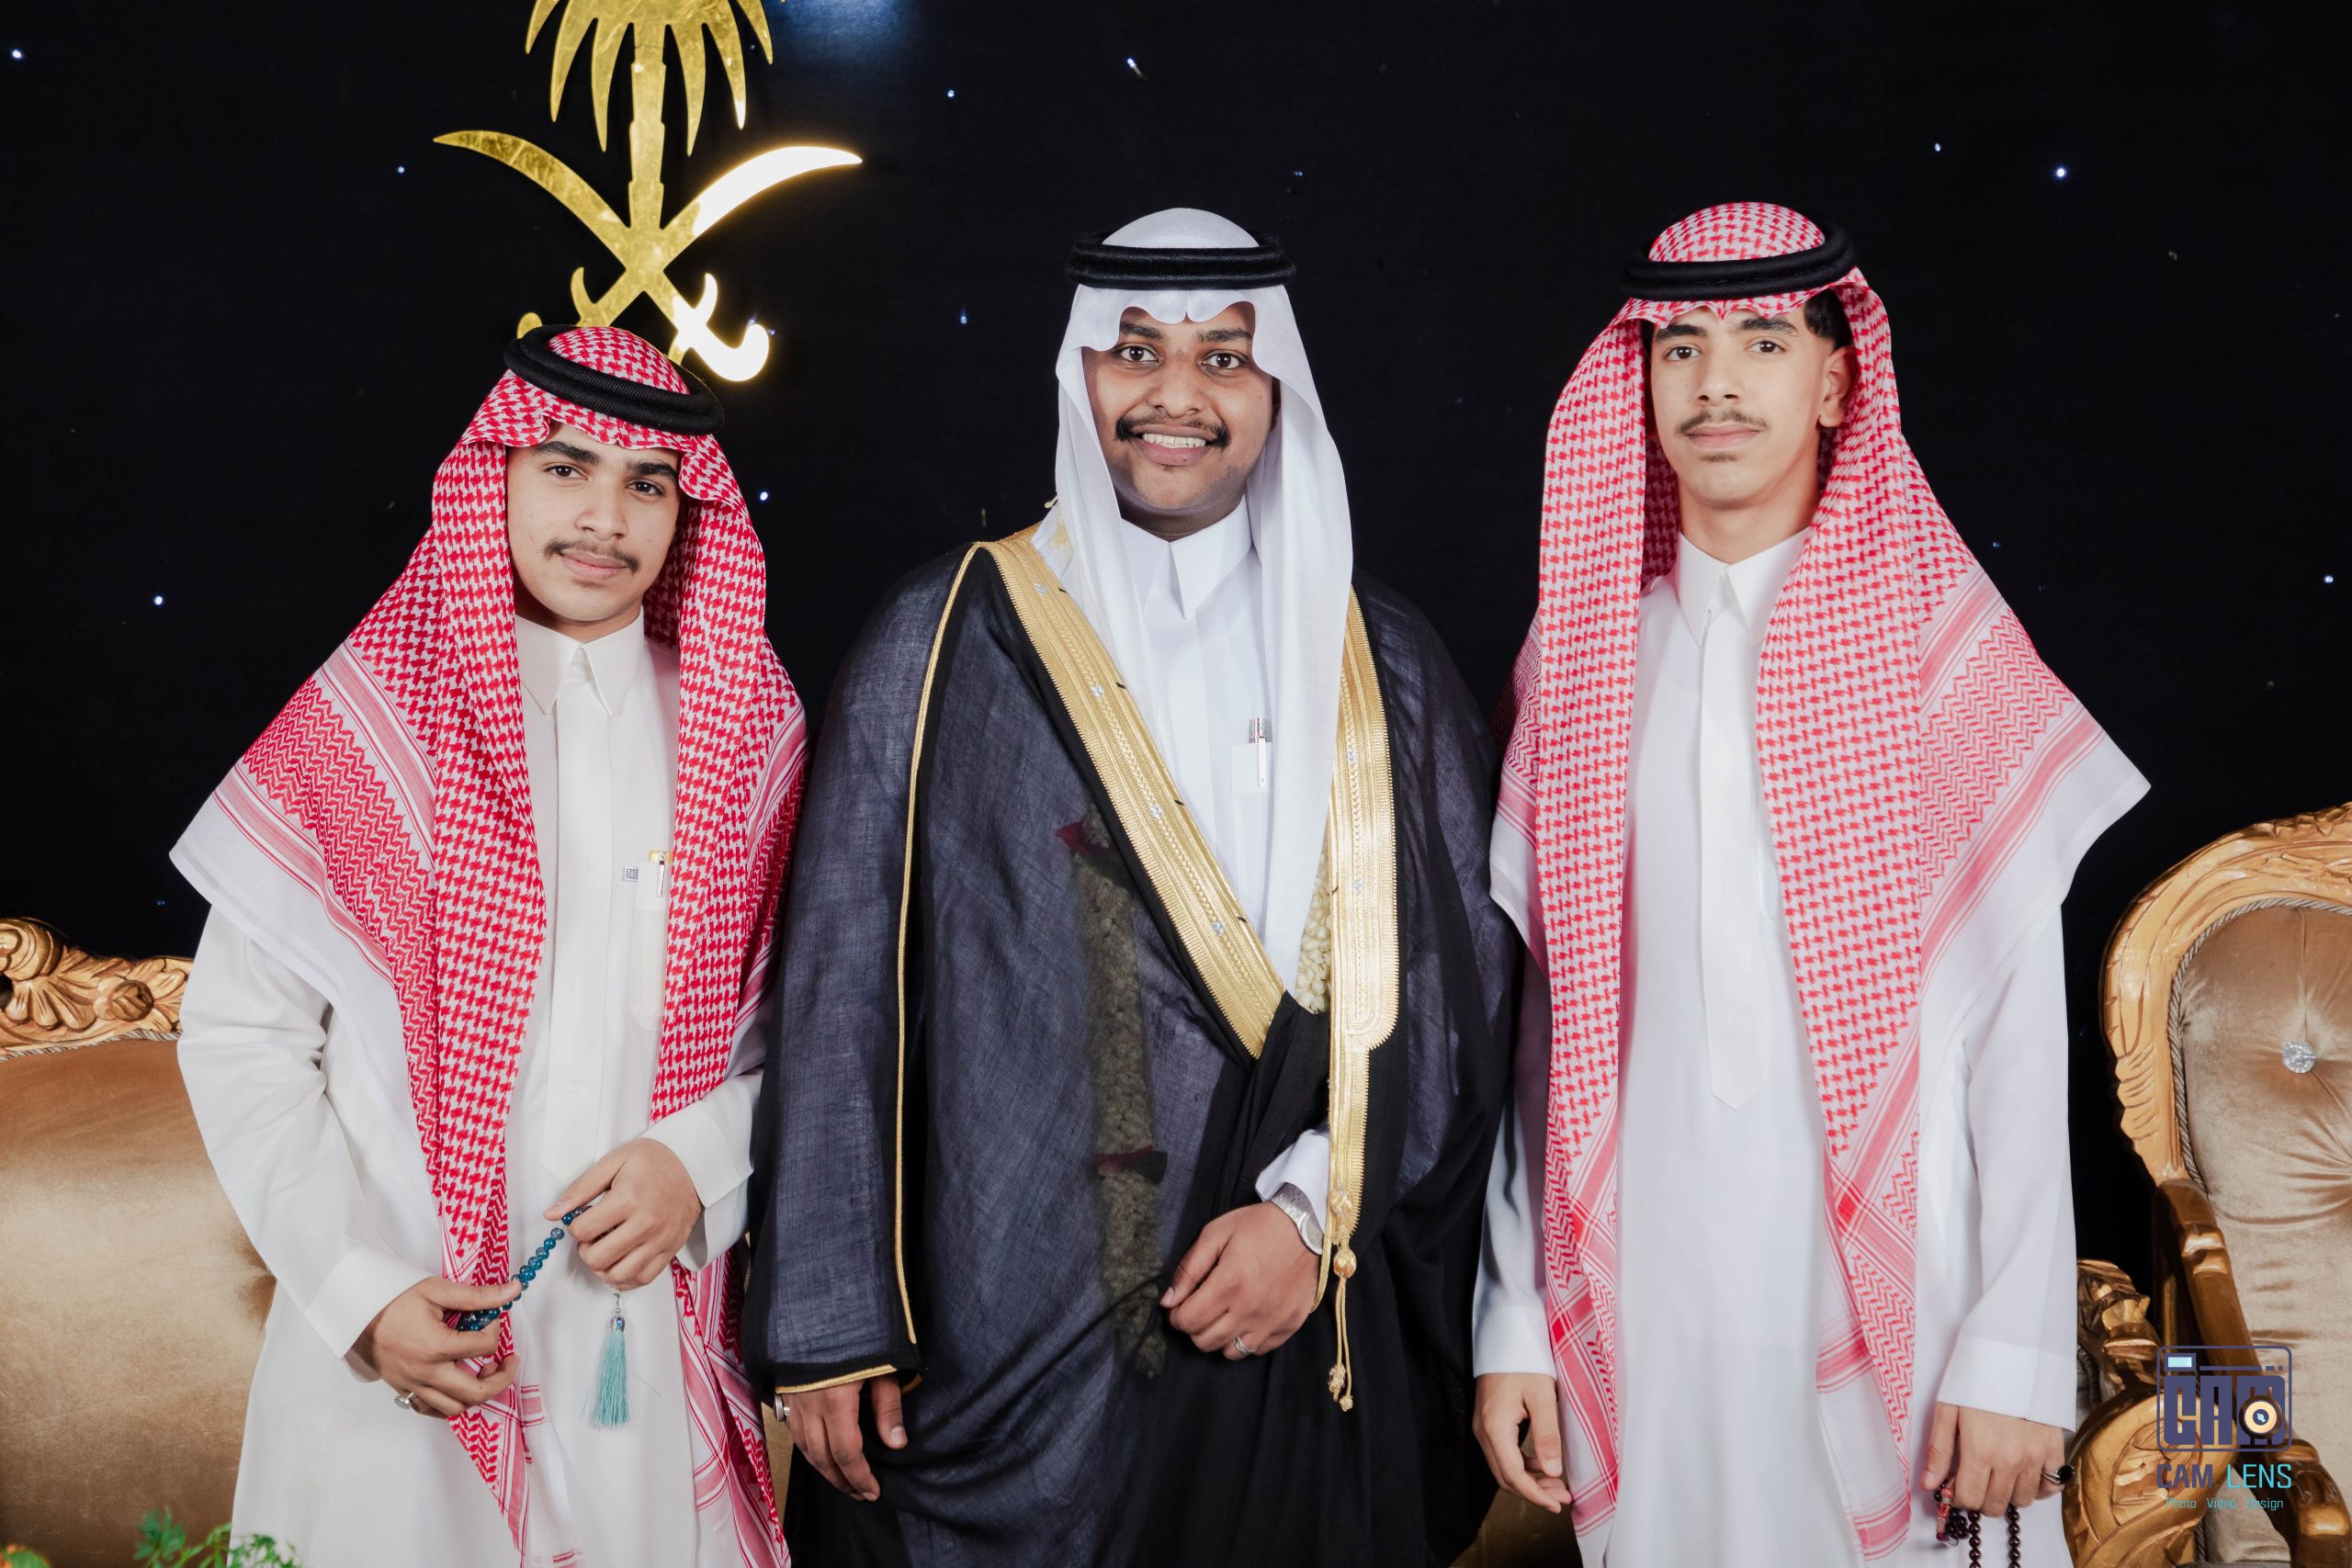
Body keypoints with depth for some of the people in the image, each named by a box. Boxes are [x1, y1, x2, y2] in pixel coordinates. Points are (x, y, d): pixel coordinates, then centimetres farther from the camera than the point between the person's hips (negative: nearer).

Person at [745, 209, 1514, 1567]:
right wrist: (827, 1322, -5)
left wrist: (1317, 1206, -9)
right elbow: (844, 986, -1)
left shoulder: (1380, 666, 7)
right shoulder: (947, 642, 2)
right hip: (1001, 1335, -1)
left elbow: (1463, 973, 4)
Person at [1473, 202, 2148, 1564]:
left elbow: (2020, 1021, -5)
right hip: (1644, 1283, 2)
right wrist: (1512, 1322, 4)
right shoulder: (1579, 654, 6)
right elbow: (1539, 1000, 6)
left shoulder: (1943, 639, -2)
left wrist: (2017, 1352, -9)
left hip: (1889, 1275, -2)